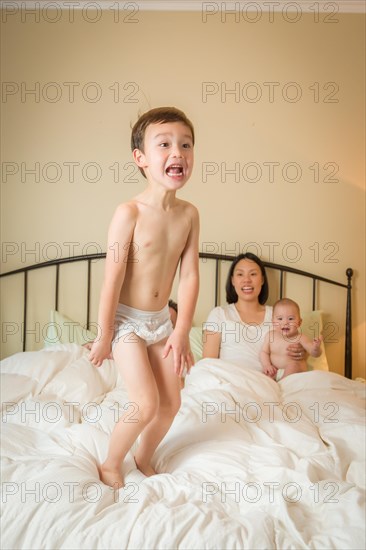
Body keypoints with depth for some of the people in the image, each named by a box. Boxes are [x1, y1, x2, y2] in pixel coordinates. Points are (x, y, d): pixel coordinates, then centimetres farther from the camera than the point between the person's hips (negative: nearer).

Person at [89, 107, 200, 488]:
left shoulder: (189, 214, -4)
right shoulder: (129, 213, -20)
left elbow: (189, 275, -4)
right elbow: (113, 278, -17)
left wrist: (182, 332, -5)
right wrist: (104, 335, -12)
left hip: (161, 321, 6)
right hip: (126, 320, -5)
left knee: (171, 403, 10)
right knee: (146, 404, -8)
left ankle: (144, 460, 37)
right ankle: (111, 464, 20)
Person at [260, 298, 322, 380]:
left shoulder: (300, 338, -10)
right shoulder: (270, 335, 0)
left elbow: (314, 354, -14)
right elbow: (264, 352, 7)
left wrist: (316, 348, -38)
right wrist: (266, 365, -12)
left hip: (295, 372, -2)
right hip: (274, 370, 2)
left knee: (293, 365, -32)